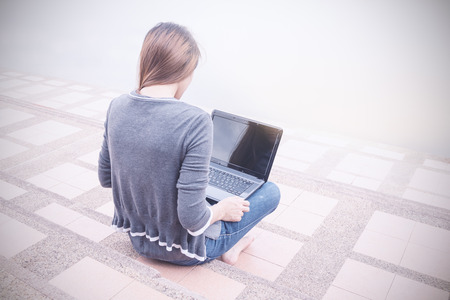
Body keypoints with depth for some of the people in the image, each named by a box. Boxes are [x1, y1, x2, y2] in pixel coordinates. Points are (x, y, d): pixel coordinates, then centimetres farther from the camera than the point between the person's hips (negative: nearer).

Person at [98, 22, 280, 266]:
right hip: (181, 250, -6)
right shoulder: (195, 122, -31)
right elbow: (192, 219, -29)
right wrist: (222, 209, -8)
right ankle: (229, 246, 20)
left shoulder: (117, 107, -11)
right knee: (272, 191, 10)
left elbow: (105, 178, 2)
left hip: (137, 238, 6)